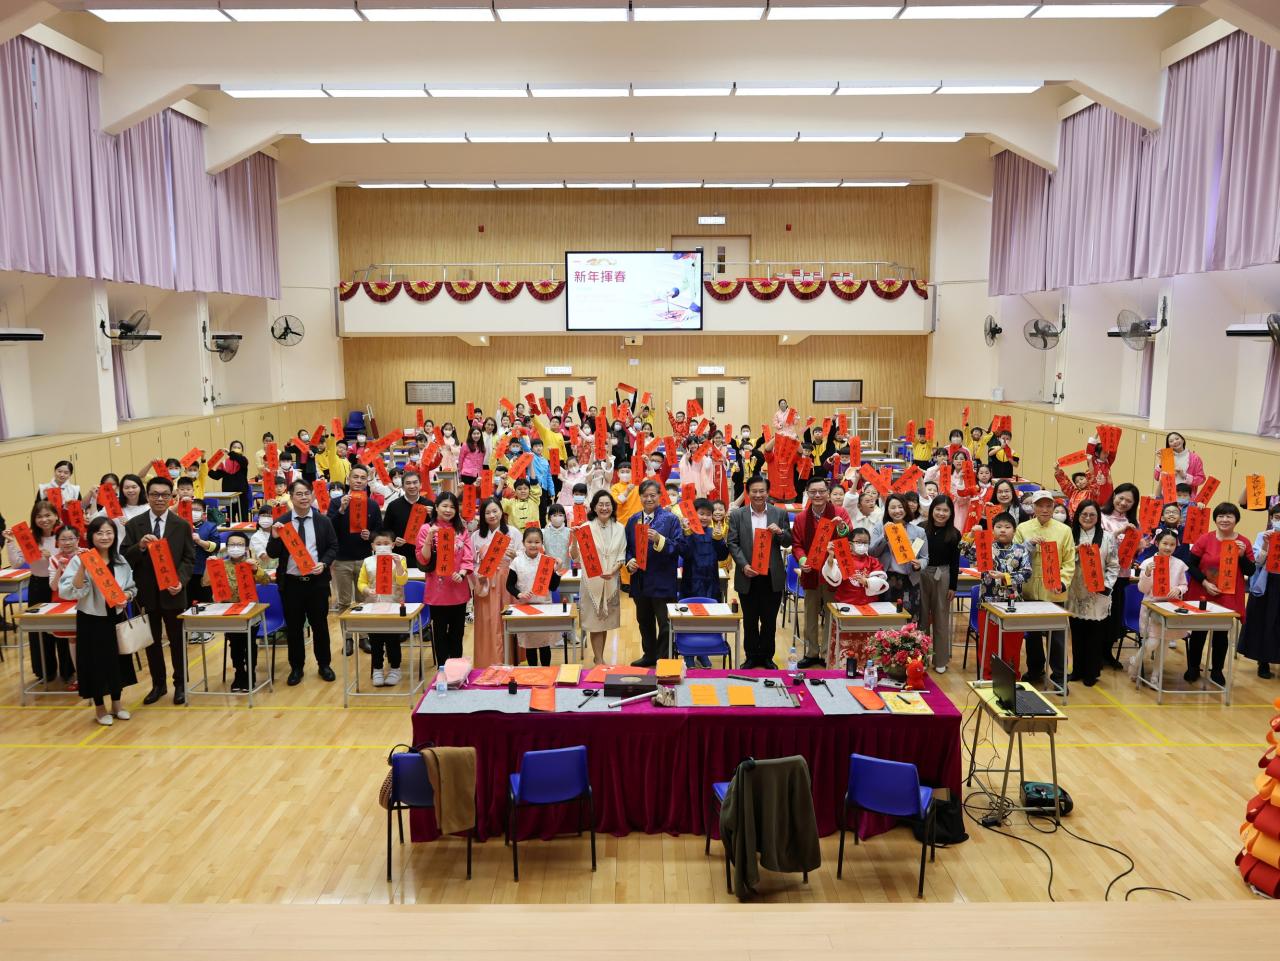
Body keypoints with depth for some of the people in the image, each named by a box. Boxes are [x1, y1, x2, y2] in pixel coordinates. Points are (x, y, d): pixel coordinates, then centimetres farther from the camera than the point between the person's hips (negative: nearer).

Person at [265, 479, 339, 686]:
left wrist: (324, 563, -11)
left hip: (317, 581, 0)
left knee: (320, 624, 9)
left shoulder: (323, 521, 2)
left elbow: (333, 547, 6)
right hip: (290, 582, 0)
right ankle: (296, 667, 22)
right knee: (294, 626, 8)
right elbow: (272, 554, -1)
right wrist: (275, 538, -20)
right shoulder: (280, 522, 0)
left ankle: (324, 665, 23)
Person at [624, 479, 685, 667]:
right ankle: (649, 655, 34)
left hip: (662, 581, -5)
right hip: (640, 580, 6)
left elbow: (680, 546, -12)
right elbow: (627, 547, 13)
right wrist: (629, 561, -6)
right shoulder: (633, 520, 9)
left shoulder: (670, 519, -6)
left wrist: (659, 540, -25)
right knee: (644, 621, 18)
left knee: (664, 622, 2)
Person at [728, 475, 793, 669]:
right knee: (749, 620, 10)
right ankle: (751, 656, 24)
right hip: (747, 576, 0)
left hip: (772, 577, 1)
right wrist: (743, 565, -14)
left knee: (769, 620, 9)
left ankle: (766, 656, 24)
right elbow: (733, 543, -2)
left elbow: (788, 543, 6)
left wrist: (780, 532, -16)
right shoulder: (737, 515, 0)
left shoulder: (780, 514, 3)